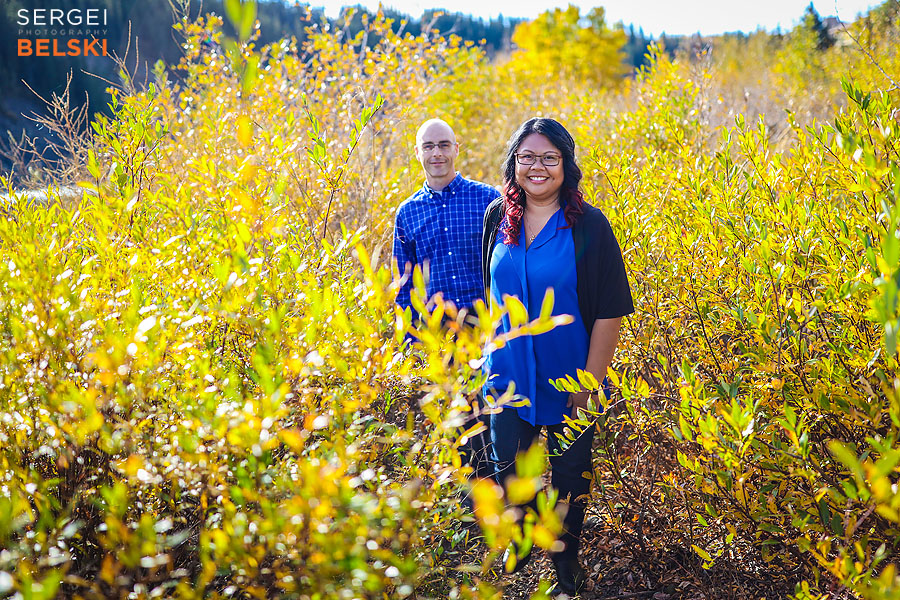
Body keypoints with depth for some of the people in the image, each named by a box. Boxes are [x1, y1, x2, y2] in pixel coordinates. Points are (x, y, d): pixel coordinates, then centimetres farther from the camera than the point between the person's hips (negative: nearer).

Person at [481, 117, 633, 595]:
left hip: (568, 379, -3)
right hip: (509, 373, 3)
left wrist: (590, 382, -15)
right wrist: (492, 351, 13)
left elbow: (610, 311, -14)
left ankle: (565, 550, 38)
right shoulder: (498, 216, -1)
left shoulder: (589, 225, -15)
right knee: (508, 466, 14)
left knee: (570, 471, 13)